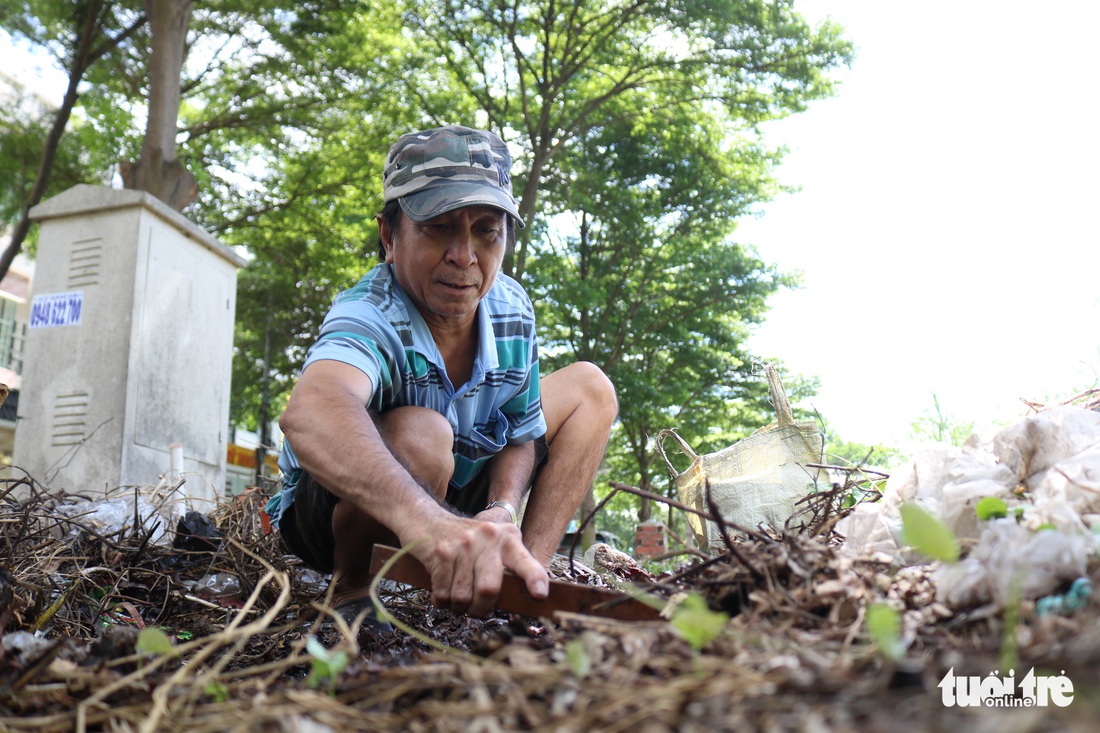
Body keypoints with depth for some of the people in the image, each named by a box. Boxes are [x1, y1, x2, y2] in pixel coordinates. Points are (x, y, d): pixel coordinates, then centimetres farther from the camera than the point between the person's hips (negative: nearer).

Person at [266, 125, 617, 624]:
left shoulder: (511, 309, -12)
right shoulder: (368, 318, -33)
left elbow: (520, 434, 1)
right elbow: (309, 413, -57)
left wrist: (502, 508, -23)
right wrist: (427, 521, -76)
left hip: (451, 499, 7)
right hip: (328, 515, -7)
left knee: (589, 388, 3)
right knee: (419, 434, -39)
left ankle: (529, 589, -3)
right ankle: (349, 592, -11)